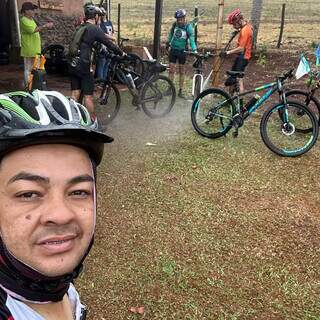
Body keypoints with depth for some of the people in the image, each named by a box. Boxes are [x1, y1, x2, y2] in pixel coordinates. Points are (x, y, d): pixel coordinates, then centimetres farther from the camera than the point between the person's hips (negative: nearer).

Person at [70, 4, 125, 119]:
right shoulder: (95, 29, -7)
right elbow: (109, 43, -2)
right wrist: (121, 53, 13)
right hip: (84, 66, -7)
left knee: (75, 95, 11)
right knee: (88, 96, 1)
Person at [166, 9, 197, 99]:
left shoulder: (188, 27, -13)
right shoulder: (175, 24, -3)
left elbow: (192, 39, -20)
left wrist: (194, 50, -32)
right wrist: (168, 43, 25)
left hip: (182, 51, -2)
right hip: (173, 49, 2)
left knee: (181, 71, 6)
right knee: (171, 70, 1)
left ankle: (181, 91, 12)